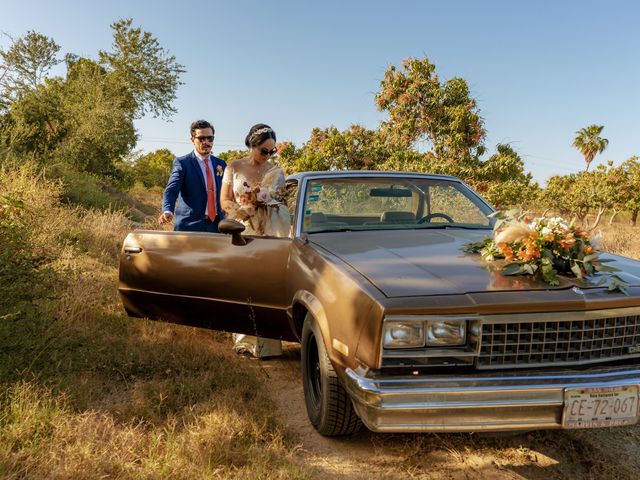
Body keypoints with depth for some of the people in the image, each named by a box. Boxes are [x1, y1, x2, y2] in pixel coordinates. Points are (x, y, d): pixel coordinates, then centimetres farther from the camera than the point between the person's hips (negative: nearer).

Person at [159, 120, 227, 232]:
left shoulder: (221, 164, 12)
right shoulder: (182, 163, -2)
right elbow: (171, 190, -13)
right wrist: (167, 211, -32)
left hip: (216, 225, 4)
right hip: (189, 227, -4)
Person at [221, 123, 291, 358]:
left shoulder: (276, 171, 7)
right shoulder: (234, 168, 4)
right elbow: (225, 201, 3)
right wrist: (247, 211, -11)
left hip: (272, 234, 0)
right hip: (243, 233, 0)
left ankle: (265, 343, 0)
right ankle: (245, 340, 10)